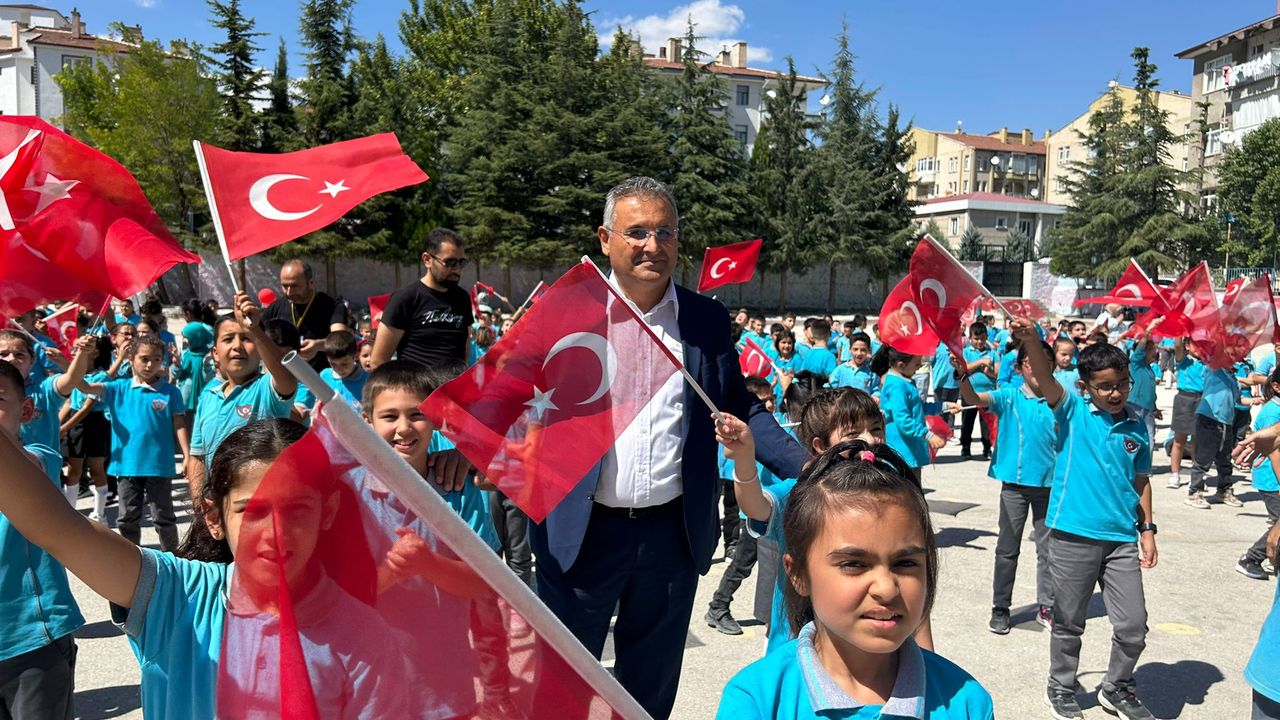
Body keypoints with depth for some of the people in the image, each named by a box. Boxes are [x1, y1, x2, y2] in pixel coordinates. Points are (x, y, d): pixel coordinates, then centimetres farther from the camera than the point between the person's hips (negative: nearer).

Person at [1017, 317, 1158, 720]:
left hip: (1122, 539, 3)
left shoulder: (1136, 426, 6)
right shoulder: (1073, 413, -4)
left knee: (1134, 626, 8)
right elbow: (1046, 379, -23)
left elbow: (1141, 481, 15)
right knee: (1069, 623, 9)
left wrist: (1147, 529, 12)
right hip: (1073, 536, -3)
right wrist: (1030, 340, -40)